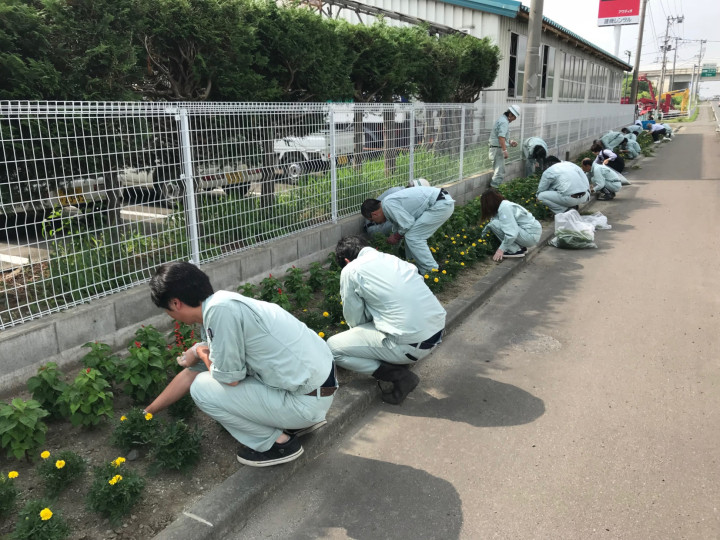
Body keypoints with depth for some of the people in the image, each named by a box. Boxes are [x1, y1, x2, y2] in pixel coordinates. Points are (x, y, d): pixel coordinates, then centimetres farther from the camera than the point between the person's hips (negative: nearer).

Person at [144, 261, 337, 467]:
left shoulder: (219, 309, -21)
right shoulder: (220, 304, 9)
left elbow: (229, 378, -16)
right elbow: (190, 373, 19)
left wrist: (200, 353, 4)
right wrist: (147, 413, 27)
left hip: (309, 399, -9)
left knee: (202, 389, -6)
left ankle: (278, 443, 7)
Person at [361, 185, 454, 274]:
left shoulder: (387, 204, -13)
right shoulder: (391, 202, 17)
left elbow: (407, 223, -17)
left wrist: (396, 236, 2)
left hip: (442, 204, -10)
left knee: (413, 237, -8)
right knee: (411, 234, 15)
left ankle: (431, 271, -1)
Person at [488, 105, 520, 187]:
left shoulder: (501, 119, 18)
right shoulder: (504, 122, -15)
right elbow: (501, 137, -25)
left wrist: (510, 142, 20)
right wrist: (505, 150, -28)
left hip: (494, 148, 11)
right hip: (498, 149, -11)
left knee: (497, 171, 16)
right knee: (500, 172, -10)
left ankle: (493, 188, 20)